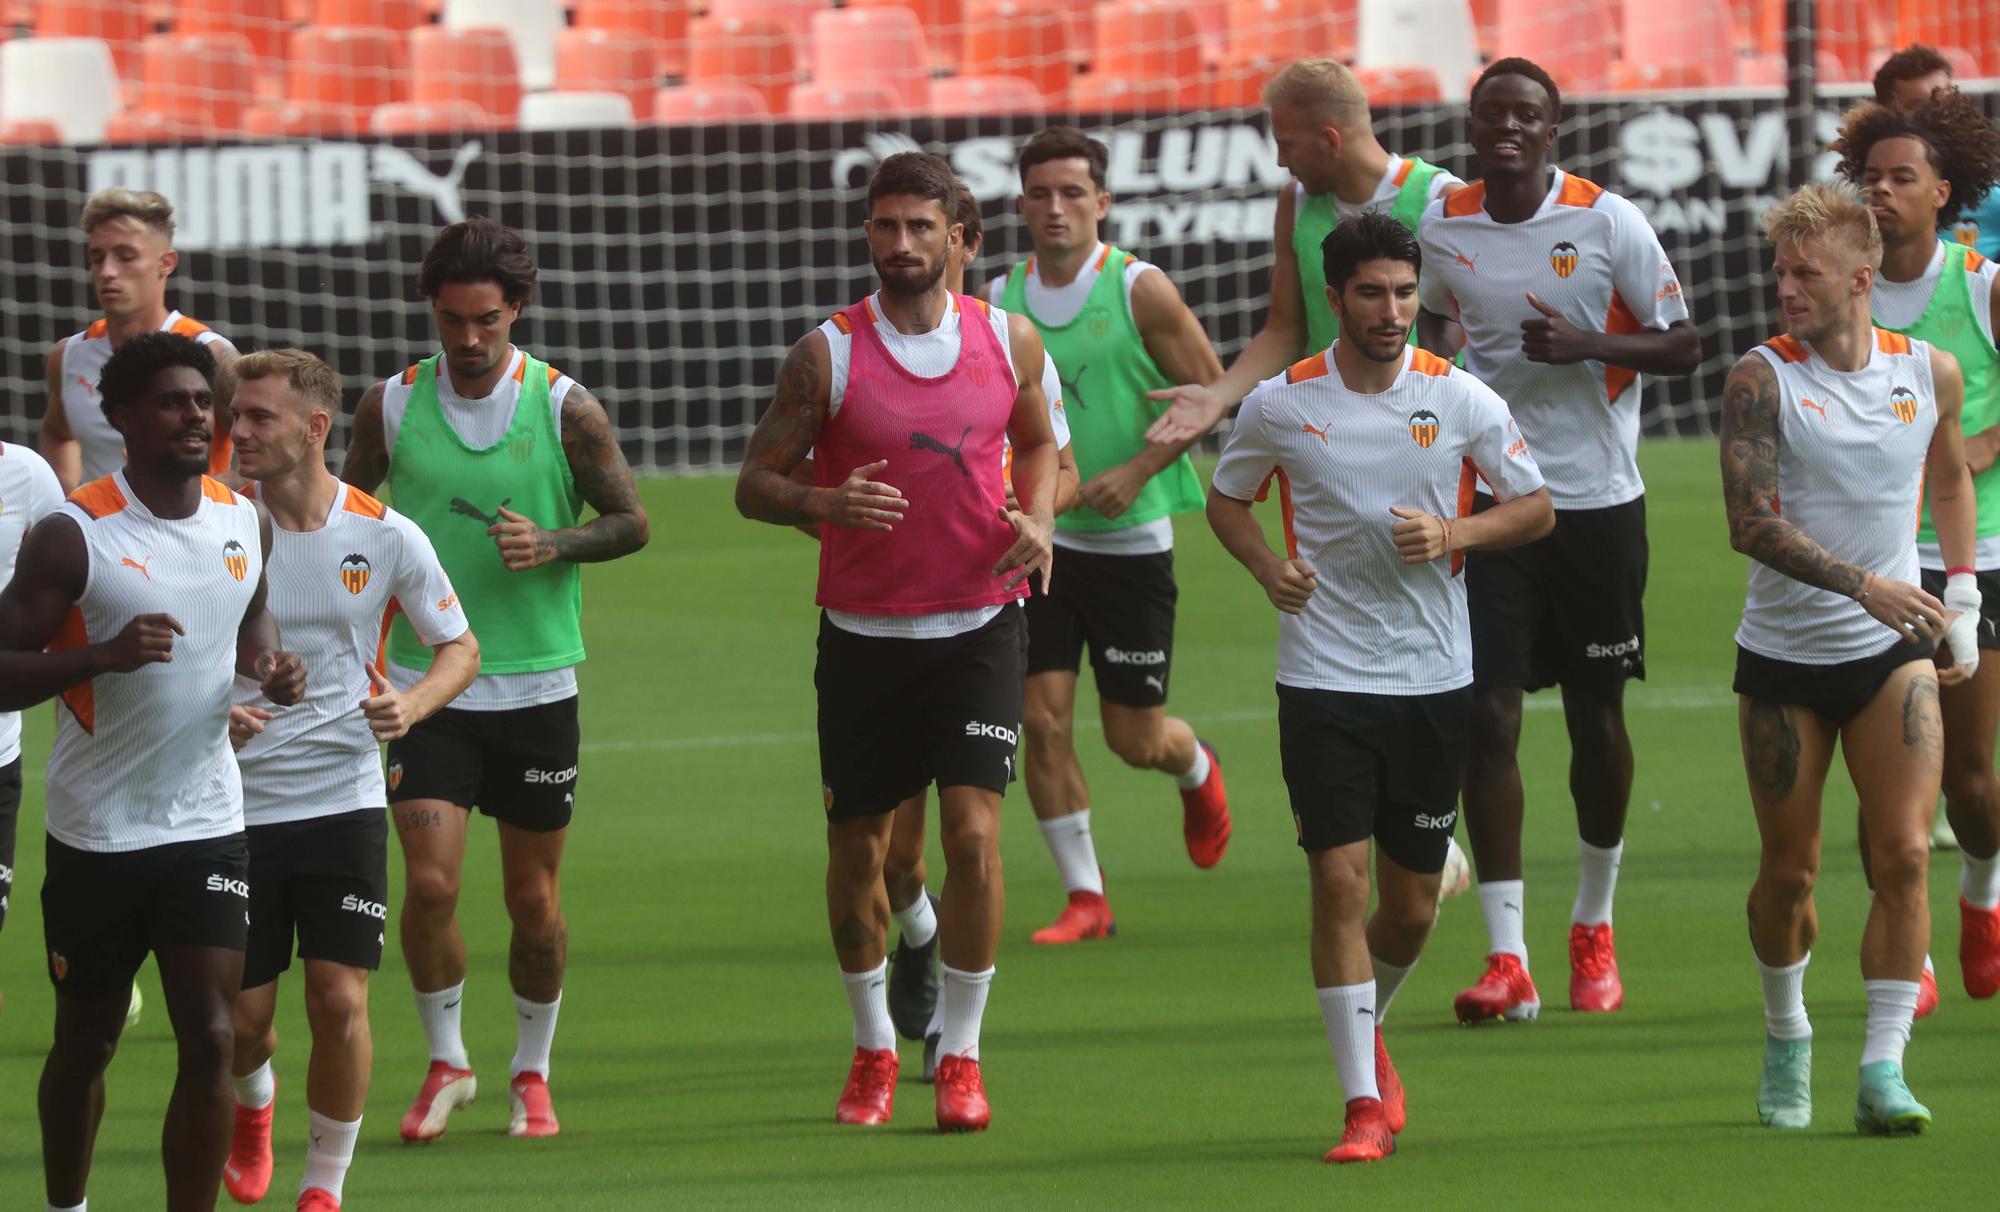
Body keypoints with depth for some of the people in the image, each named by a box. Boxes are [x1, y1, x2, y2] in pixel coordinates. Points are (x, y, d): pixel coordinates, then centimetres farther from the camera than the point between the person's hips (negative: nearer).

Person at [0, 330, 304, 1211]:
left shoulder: (245, 523, 2)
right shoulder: (75, 535, -14)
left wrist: (271, 664, 0)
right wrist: (105, 654, -30)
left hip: (208, 824, 3)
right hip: (97, 832, -3)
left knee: (210, 1040, -8)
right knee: (86, 1042, 11)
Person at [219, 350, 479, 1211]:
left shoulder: (385, 536, -4)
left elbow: (459, 647, 8)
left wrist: (412, 704, -13)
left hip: (344, 797, 0)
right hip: (235, 805, 0)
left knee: (340, 1002, -9)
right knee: (242, 1017, 3)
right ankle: (253, 1107, 38)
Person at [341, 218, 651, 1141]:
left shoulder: (564, 407, -4)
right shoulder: (391, 406, -1)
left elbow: (632, 521, 1)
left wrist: (552, 543, -17)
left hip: (536, 685, 0)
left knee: (533, 896, 7)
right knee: (429, 882, -10)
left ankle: (531, 1072, 25)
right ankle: (445, 1063, 10)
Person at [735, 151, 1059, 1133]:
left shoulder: (1010, 342, 1)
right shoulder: (828, 354, -6)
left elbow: (1036, 442, 20)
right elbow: (755, 483, -4)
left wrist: (1037, 518, -1)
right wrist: (824, 503, -25)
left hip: (979, 625, 0)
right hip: (863, 634, 0)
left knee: (973, 830, -12)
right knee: (856, 848, 6)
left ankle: (961, 1054, -1)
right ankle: (873, 1046, 27)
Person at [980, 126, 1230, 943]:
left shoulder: (1140, 292, -8)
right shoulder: (998, 302, 2)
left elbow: (1211, 390, -5)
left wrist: (1138, 470, -15)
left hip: (1131, 538, -3)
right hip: (1037, 537, 3)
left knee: (1134, 737, 4)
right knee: (1043, 717, -7)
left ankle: (1198, 772, 40)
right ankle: (1084, 897, 3)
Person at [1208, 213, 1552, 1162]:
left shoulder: (1462, 400, -2)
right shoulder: (1281, 405, -2)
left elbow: (1535, 508, 6)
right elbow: (1226, 498, 14)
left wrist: (1453, 532, -13)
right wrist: (1268, 565, -6)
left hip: (1434, 680, 1)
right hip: (1322, 680, -1)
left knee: (1411, 906, 7)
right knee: (1339, 880, -11)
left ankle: (1367, 1027, 39)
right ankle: (1364, 1103, -5)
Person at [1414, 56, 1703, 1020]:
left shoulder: (1607, 221, -7)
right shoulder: (1442, 229, 0)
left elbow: (1683, 346, -4)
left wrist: (1585, 345, -20)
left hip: (1598, 502, -1)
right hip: (1489, 498, 1)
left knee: (1596, 714, 9)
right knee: (1488, 714, -9)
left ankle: (1594, 928, 28)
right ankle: (1506, 959, -10)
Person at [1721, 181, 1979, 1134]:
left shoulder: (1929, 373, 0)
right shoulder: (1762, 379, -10)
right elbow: (1749, 522, -20)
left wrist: (1960, 602, 13)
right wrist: (1865, 585, -31)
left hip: (1893, 657, 1)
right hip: (1782, 656, -1)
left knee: (1902, 856, -12)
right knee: (1789, 869, 6)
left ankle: (1883, 1072, -12)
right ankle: (1786, 1038, 31)